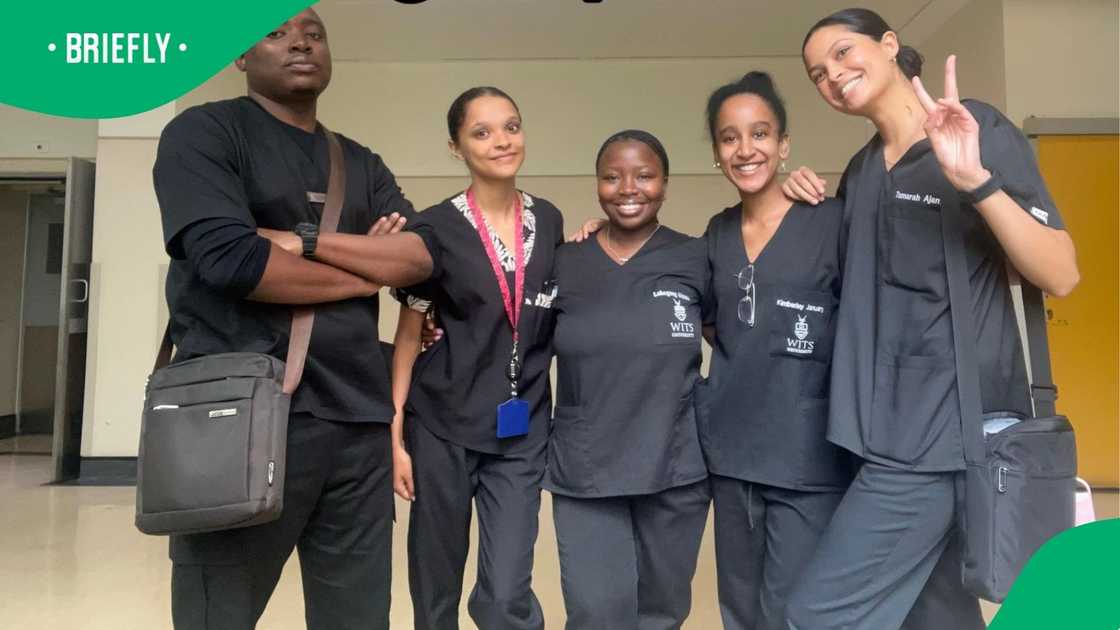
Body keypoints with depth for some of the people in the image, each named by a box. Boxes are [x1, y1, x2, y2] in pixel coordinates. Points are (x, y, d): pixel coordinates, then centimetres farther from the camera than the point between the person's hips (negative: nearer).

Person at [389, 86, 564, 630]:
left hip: (522, 430, 2)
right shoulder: (435, 229, -7)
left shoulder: (549, 221, 4)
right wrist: (395, 435, -5)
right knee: (436, 583, 13)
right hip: (443, 426, -2)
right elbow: (408, 335, -2)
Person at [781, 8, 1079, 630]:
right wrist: (812, 210, 8)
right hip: (890, 423, 7)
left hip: (947, 422, -7)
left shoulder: (979, 130, -5)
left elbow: (1060, 276, -11)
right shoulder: (859, 172, 14)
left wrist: (975, 179, -25)